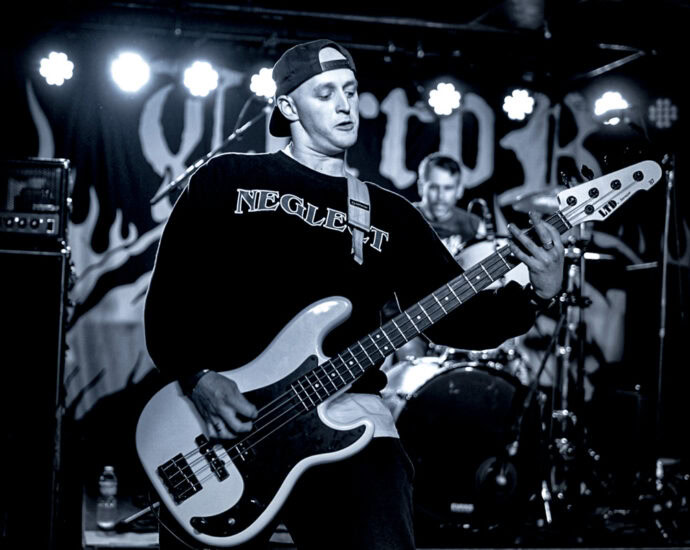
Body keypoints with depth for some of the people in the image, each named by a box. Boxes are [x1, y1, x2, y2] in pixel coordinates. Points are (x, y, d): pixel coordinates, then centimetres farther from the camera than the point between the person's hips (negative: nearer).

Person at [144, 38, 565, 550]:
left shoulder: (390, 215, 18)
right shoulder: (228, 179, 11)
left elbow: (457, 317, 11)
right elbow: (169, 292, 5)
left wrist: (537, 295, -6)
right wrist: (198, 378, -10)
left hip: (345, 410, 1)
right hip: (219, 412, -1)